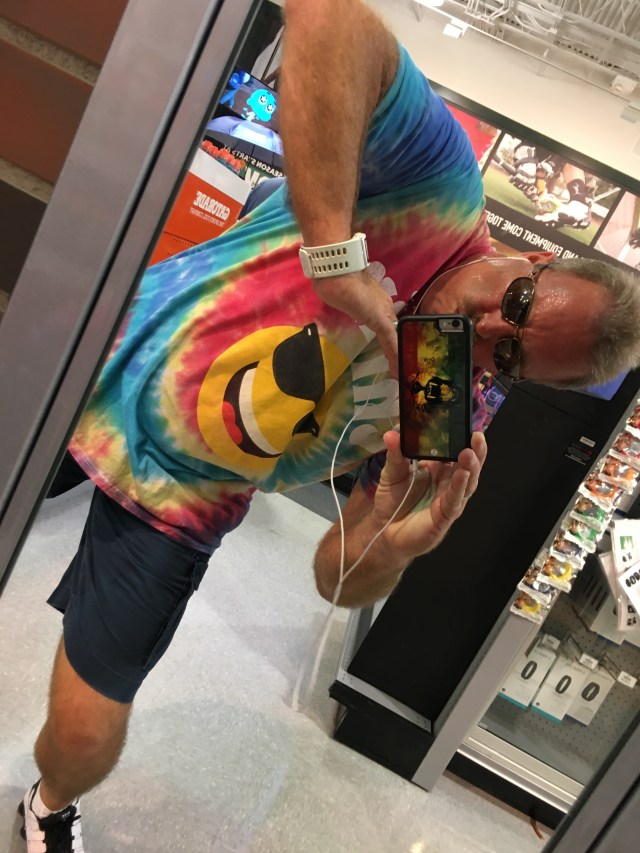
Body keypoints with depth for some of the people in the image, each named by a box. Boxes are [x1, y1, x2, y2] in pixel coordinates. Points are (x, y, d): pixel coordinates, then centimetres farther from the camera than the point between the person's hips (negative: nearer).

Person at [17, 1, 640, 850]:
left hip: (166, 510, 0)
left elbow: (341, 580, -9)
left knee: (85, 740, 3)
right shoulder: (444, 189, -18)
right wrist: (335, 249, -38)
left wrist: (391, 540, -30)